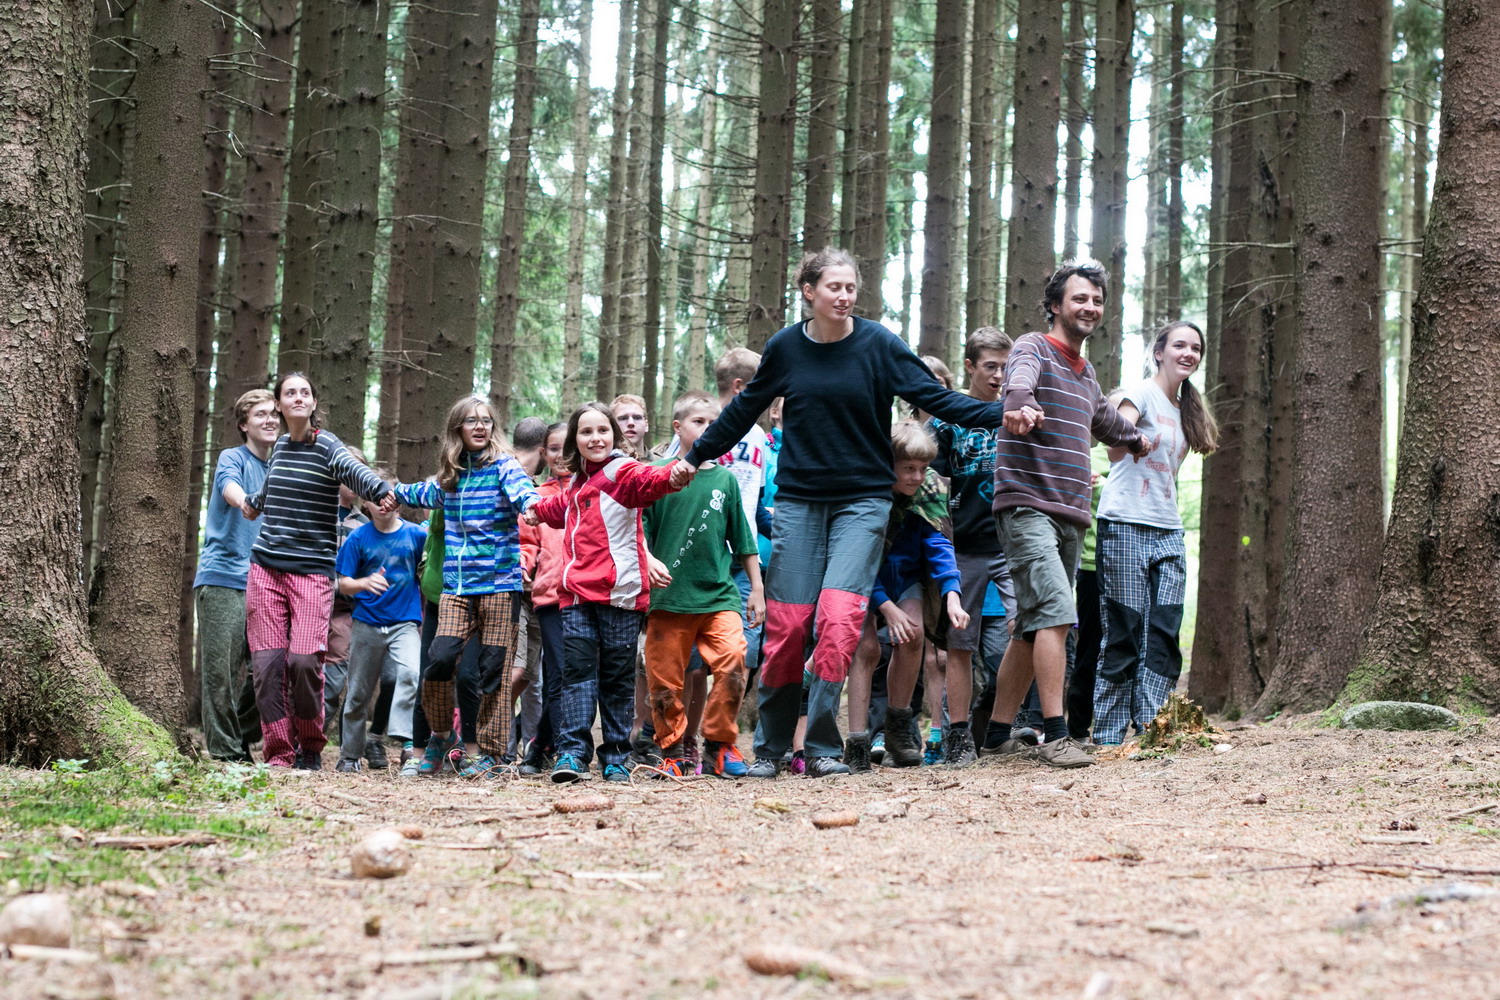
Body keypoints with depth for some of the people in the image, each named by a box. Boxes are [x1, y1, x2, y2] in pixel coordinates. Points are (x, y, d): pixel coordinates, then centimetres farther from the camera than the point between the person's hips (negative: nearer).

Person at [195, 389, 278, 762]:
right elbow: (232, 490, -22)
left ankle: (241, 739, 14)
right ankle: (224, 749, -3)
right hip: (222, 580, -6)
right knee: (222, 666, -7)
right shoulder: (232, 458, 1)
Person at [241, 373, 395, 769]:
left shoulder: (326, 447, -4)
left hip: (312, 570, -5)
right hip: (265, 568, 5)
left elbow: (355, 471, -26)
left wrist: (382, 491, -48)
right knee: (267, 662, -4)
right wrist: (254, 504, 55)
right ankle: (279, 753, 3)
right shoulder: (280, 446, 13)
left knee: (304, 660, -15)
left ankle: (311, 747, 7)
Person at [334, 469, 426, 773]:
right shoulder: (359, 538, -2)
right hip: (367, 622, 1)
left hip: (404, 623, -1)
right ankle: (350, 755, 22)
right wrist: (365, 583, -23)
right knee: (358, 692, 9)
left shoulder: (415, 534, -1)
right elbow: (343, 584, -3)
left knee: (411, 673, -28)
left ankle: (401, 734, -28)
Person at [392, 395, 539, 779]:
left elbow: (521, 490, -22)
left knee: (494, 670, -3)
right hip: (456, 587, 4)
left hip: (499, 584, -4)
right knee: (440, 659, -12)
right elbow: (426, 494, 38)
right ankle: (441, 733, 12)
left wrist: (531, 504, -44)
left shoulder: (502, 465, 0)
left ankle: (492, 753, 6)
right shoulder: (449, 477, 14)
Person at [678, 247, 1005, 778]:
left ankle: (822, 747, -6)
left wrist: (1000, 414, -20)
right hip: (799, 499, 2)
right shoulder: (785, 348, 2)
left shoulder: (878, 344, -4)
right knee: (787, 621, -1)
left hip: (862, 500, -2)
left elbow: (936, 397, -7)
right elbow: (744, 410, 15)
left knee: (839, 616, -15)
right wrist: (693, 457, 18)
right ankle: (769, 748, 12)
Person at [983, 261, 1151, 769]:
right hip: (1027, 506, -8)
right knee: (1056, 613, -19)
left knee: (1034, 627, 9)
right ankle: (1055, 735, -19)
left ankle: (999, 732, 15)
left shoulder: (1086, 371, 21)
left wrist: (1135, 438, 61)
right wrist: (1021, 406, -53)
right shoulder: (1033, 349, -4)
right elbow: (1020, 380, -30)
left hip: (1069, 515, 8)